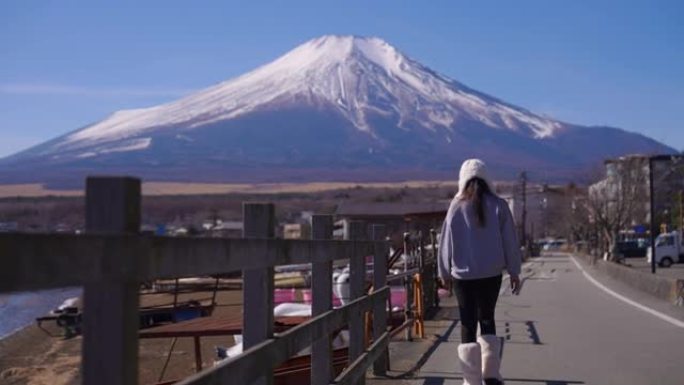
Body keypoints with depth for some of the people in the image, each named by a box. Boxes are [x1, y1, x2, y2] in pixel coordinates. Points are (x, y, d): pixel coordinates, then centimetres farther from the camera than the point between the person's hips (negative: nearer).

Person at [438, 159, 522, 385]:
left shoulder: (456, 207, -5)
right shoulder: (498, 205, -2)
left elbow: (446, 242, -1)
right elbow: (510, 241, 1)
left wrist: (444, 272, 9)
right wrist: (514, 272, 9)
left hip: (463, 275, -2)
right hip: (491, 274, 2)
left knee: (468, 324, 4)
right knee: (487, 319, 19)